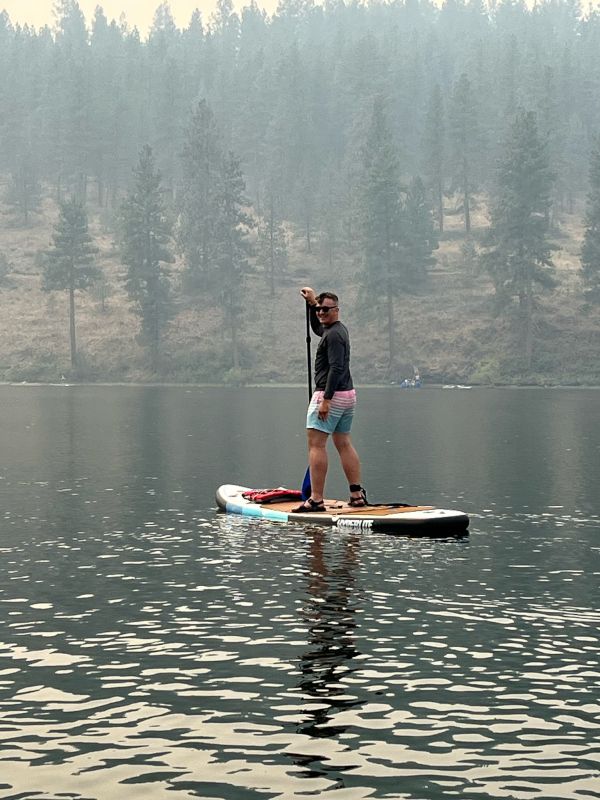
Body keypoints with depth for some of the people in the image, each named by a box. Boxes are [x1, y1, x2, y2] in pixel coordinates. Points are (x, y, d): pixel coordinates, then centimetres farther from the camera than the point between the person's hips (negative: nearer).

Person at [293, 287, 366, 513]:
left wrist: (326, 399, -25)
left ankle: (316, 499, -14)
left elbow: (336, 368, -23)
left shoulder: (333, 335, -14)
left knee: (316, 444, -10)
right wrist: (312, 303, 29)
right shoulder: (340, 328, 16)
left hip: (330, 394, -10)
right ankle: (357, 494, 14)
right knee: (344, 444, 14)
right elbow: (316, 327, 39)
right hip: (348, 394, 10)